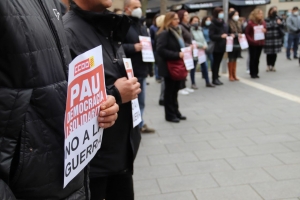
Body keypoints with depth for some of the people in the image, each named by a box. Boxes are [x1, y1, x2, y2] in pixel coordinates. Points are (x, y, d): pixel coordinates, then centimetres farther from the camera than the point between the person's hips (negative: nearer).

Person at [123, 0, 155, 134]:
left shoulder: (142, 27, 18)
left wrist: (150, 64, 14)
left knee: (141, 101, 18)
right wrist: (134, 47, -23)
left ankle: (139, 124, 31)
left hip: (141, 70, 9)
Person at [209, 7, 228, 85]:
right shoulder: (213, 24, -10)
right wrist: (220, 36, -24)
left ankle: (216, 78, 18)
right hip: (216, 47, -7)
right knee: (215, 63, -1)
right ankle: (214, 79, 6)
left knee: (218, 62, 11)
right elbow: (211, 36, -16)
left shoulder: (224, 23, 12)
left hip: (222, 46, 7)